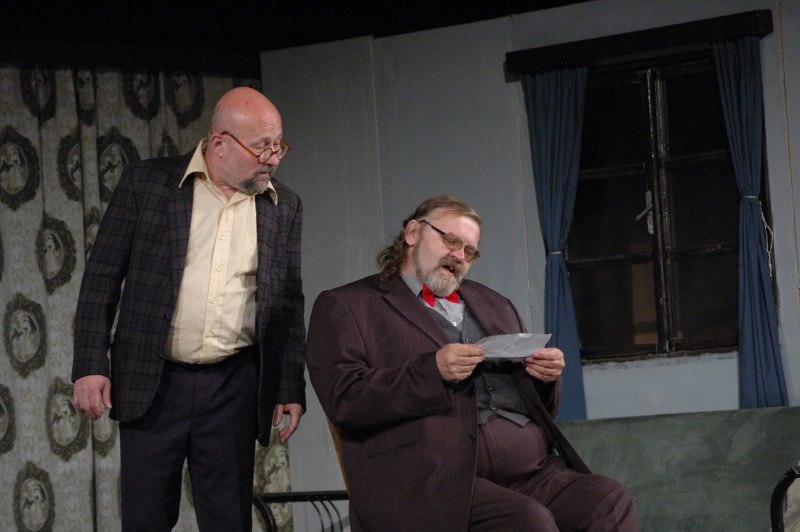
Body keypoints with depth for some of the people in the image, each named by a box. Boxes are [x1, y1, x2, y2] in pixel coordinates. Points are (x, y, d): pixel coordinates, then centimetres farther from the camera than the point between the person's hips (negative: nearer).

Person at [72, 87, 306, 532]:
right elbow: (102, 278, 1)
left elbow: (289, 305, 12)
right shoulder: (145, 183, -1)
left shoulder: (285, 207, 7)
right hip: (151, 384, -2)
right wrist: (91, 365, -5)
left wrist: (291, 389, 8)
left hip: (233, 388, 2)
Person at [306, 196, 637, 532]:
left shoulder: (493, 304, 30)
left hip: (530, 470, 6)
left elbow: (540, 403, 30)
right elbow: (344, 400, -4)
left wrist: (547, 376, 6)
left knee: (611, 502, -24)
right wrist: (432, 371, -14)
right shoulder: (344, 306, 12)